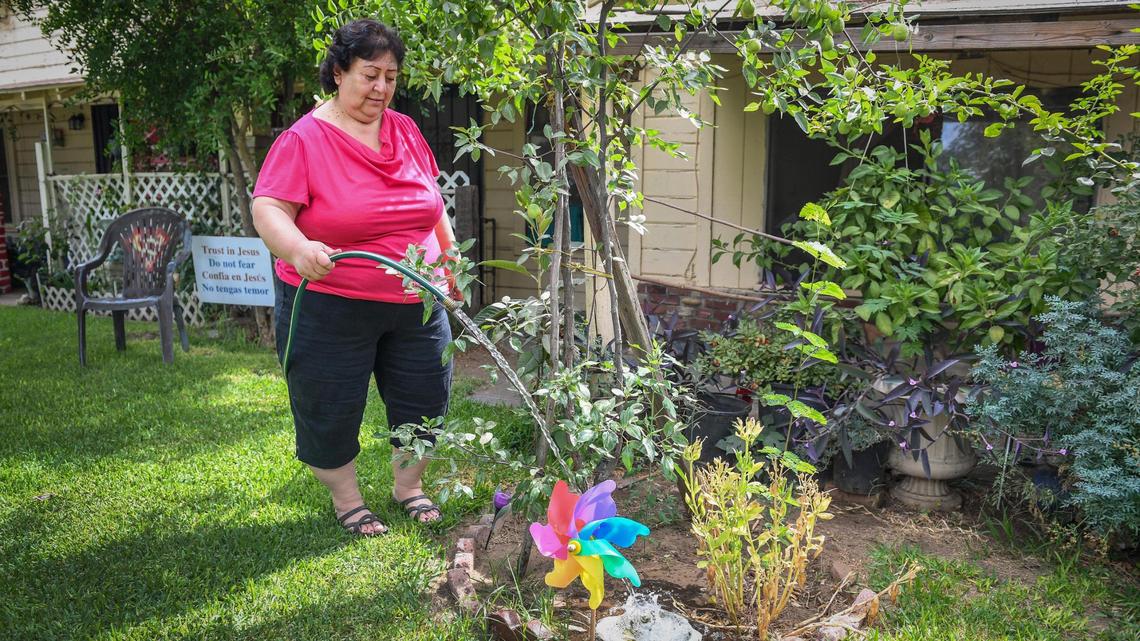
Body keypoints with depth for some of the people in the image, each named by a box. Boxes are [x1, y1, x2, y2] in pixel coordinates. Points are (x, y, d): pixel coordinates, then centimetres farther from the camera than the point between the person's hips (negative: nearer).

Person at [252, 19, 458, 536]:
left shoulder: (405, 130, 5)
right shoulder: (304, 139, -12)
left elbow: (433, 204, 15)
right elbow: (268, 209, -20)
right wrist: (298, 248, -39)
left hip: (415, 304, 5)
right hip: (331, 308, -5)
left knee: (424, 397, 14)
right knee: (331, 410, 7)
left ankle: (409, 487, 35)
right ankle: (346, 500, 30)